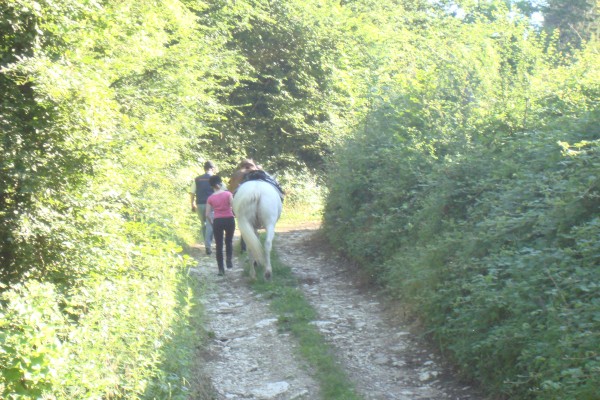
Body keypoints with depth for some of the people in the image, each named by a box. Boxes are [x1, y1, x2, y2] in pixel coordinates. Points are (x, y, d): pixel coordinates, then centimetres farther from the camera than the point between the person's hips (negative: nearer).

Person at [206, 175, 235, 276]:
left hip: (217, 221, 1)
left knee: (219, 244, 6)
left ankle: (221, 269, 3)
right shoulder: (228, 194, -5)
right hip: (229, 219, -1)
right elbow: (234, 207, -10)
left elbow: (207, 214, 0)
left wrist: (212, 221, 17)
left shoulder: (210, 198, 0)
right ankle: (229, 259, -2)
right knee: (229, 241, 21)